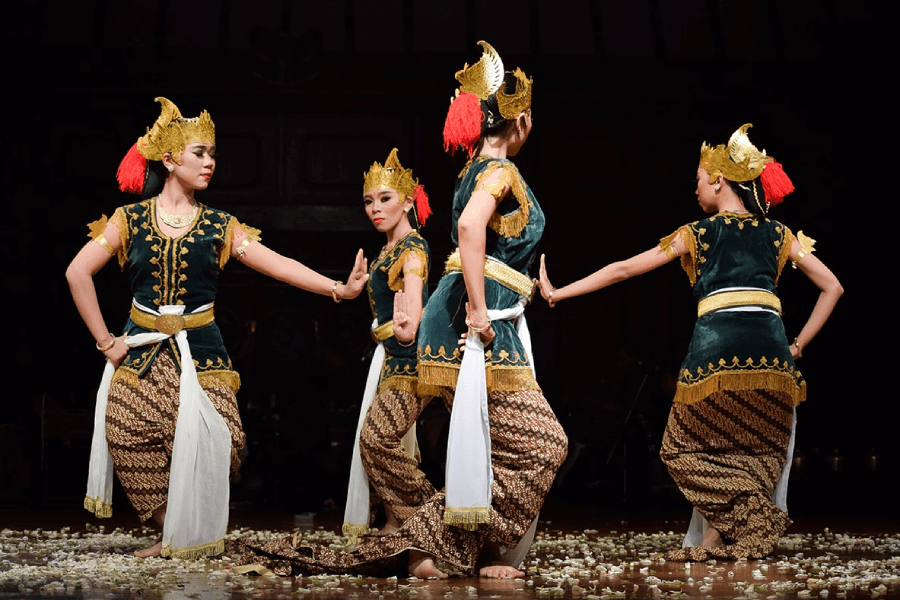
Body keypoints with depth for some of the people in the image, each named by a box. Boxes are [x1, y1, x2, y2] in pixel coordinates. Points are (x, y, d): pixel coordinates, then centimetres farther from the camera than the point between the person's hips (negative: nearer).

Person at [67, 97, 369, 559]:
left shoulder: (219, 226, 6)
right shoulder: (130, 220, 3)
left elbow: (280, 265, 0)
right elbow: (78, 273, 0)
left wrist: (338, 288, -11)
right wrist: (105, 340, -3)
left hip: (199, 352, 0)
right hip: (142, 352, 0)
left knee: (209, 444, -14)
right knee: (131, 440, -11)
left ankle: (192, 540, 9)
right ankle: (169, 536, 8)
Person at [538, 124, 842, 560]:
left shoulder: (696, 234, 11)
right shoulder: (778, 235, 19)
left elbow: (622, 270, 13)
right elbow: (832, 287, 16)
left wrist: (557, 293, 20)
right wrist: (799, 345, 16)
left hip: (716, 350, -3)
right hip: (771, 352, 3)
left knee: (684, 449, 11)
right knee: (758, 450, 15)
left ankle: (755, 519, -7)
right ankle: (722, 539, 1)